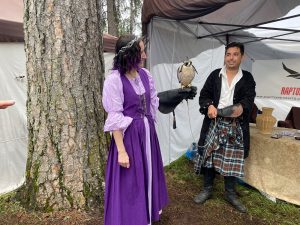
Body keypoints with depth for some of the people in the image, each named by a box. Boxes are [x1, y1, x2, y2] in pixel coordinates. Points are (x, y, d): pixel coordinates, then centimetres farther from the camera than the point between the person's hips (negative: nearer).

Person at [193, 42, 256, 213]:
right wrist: (209, 105, -19)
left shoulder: (247, 78, 6)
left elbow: (249, 98, -7)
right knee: (209, 156, 8)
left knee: (233, 159, 7)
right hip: (214, 123, 1)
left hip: (235, 125, 0)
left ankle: (230, 193, 27)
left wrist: (241, 107, -30)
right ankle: (208, 189, 26)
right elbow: (204, 95, 3)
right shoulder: (215, 75, 8)